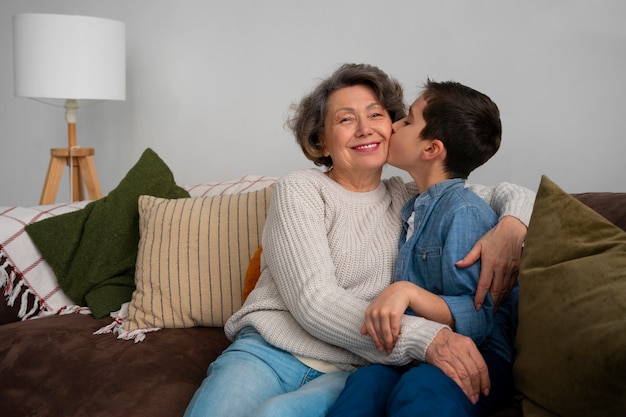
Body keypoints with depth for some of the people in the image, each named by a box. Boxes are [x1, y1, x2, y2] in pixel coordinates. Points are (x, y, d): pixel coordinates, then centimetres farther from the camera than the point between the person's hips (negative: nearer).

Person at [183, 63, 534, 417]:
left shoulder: (408, 199, 11)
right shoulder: (298, 190, 0)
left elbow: (516, 196, 16)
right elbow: (313, 302, -13)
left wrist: (510, 228, -11)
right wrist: (424, 337, -25)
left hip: (351, 373, 1)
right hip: (270, 351, -1)